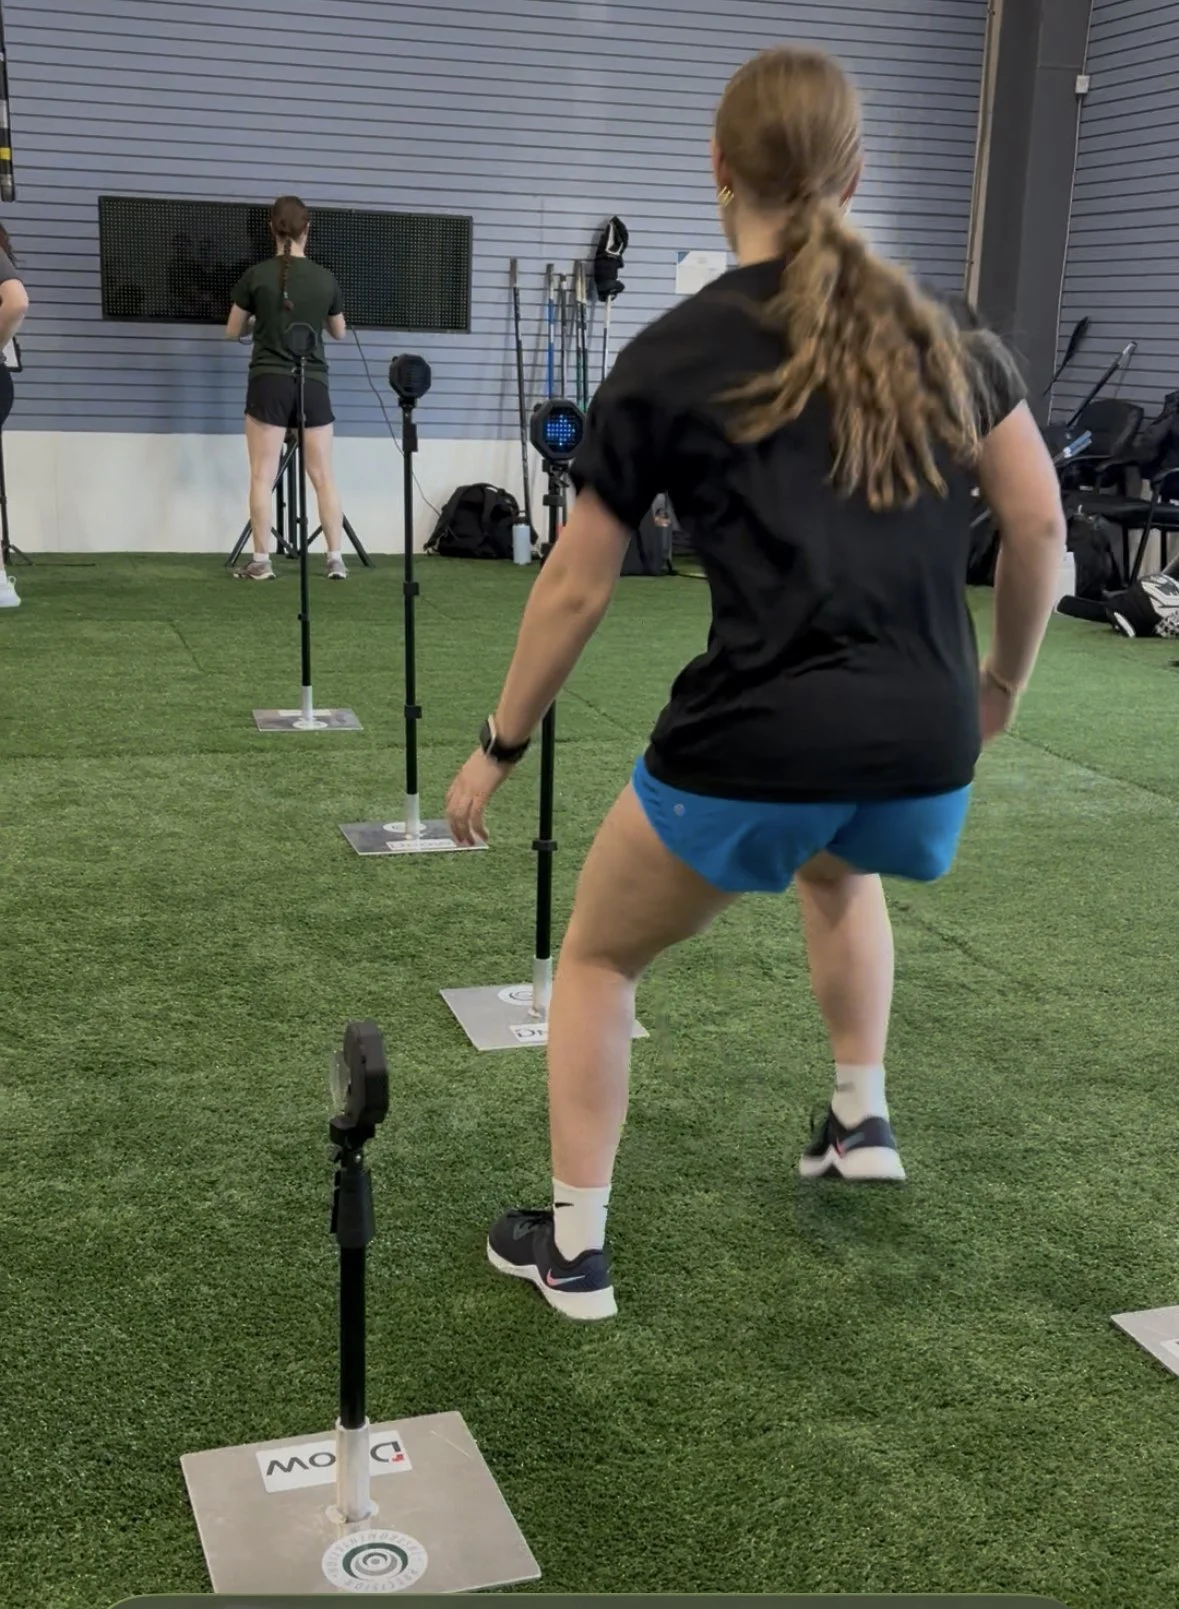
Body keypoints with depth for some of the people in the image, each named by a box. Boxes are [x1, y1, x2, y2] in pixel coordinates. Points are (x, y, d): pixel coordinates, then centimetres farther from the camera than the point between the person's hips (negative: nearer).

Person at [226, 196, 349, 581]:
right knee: (323, 476, 6)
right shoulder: (325, 278, 1)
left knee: (263, 477, 0)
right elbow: (339, 333, 17)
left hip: (269, 383, -2)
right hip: (313, 385, 2)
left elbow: (233, 332, 6)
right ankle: (335, 559, 3)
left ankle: (261, 562, -2)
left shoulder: (256, 275, -4)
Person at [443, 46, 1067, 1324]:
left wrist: (498, 747, 15)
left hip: (755, 747, -4)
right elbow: (1040, 524, 9)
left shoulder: (672, 356, 1)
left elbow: (575, 588, 4)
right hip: (928, 750, 5)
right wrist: (1003, 683, 24)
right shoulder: (943, 332, 10)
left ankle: (571, 1249, 27)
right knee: (840, 873, 41)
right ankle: (860, 1121, 43)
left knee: (596, 956, 21)